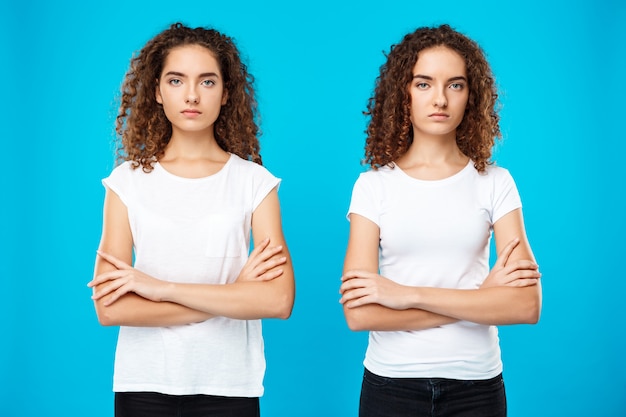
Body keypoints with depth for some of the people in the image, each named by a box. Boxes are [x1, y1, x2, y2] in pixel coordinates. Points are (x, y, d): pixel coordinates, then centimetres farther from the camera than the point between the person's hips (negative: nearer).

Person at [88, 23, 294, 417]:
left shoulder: (255, 182, -4)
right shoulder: (128, 180, -3)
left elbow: (279, 300, -16)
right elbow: (109, 308, -11)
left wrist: (162, 288, -18)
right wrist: (232, 294, -15)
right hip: (144, 384, 1)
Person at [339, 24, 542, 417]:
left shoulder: (495, 183, -3)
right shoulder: (374, 185, -5)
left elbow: (527, 304, -13)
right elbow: (359, 313, -14)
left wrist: (410, 294, -18)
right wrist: (479, 298, -15)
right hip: (391, 384, 0)